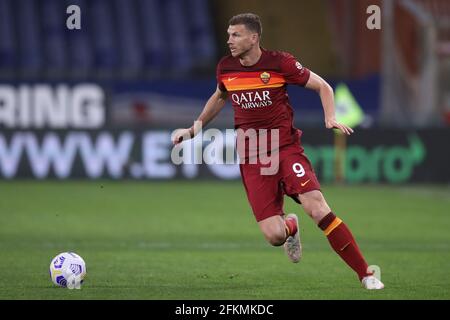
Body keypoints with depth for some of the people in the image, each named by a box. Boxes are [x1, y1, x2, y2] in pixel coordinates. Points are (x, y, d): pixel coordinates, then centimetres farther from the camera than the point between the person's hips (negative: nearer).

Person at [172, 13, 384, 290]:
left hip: (287, 149, -2)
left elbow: (323, 86, 1)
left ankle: (366, 274, -12)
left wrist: (331, 117, -15)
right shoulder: (225, 68, 4)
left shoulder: (280, 62, -8)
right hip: (251, 159, 2)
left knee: (317, 207, -22)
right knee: (274, 235, -12)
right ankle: (290, 227, 30)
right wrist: (194, 128, 24)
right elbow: (220, 97, 27)